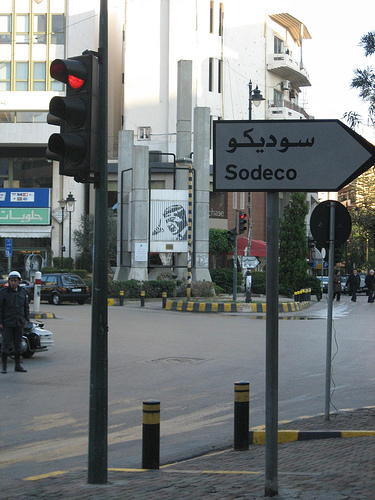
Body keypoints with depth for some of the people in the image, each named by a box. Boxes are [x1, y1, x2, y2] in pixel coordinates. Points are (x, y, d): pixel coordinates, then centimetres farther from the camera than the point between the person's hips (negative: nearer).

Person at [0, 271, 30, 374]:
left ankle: (17, 365, 16)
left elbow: (26, 306, 16)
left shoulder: (22, 292, 8)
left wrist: (26, 319, 7)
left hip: (19, 323, 4)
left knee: (18, 344, 9)